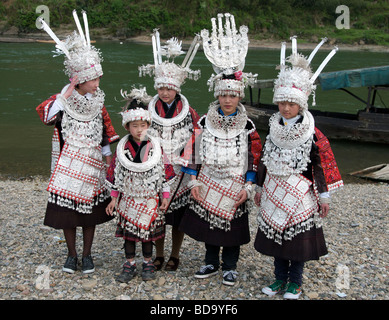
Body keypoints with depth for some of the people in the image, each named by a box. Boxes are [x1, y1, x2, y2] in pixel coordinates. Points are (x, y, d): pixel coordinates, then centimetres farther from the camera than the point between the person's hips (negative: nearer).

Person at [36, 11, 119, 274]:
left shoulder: (97, 101, 4)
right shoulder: (63, 100, -8)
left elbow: (105, 128, 13)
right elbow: (47, 116, -28)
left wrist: (107, 154, 13)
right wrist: (66, 95, -30)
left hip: (92, 163, 3)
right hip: (69, 164, -3)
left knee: (90, 208, 10)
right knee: (67, 210, 5)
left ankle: (87, 255, 24)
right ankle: (72, 255, 23)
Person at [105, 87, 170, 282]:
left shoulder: (155, 147, -6)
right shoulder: (122, 148, -4)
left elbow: (164, 171, 0)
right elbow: (114, 173, 3)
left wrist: (165, 196, 0)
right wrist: (114, 198, 3)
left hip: (150, 199, -1)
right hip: (128, 198, 1)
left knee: (147, 232, 8)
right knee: (128, 231, 7)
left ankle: (147, 264, 24)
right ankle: (129, 265, 20)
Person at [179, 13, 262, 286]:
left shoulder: (247, 127, -6)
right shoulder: (205, 122, -2)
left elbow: (254, 158, -4)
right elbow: (194, 153, 1)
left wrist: (248, 186, -7)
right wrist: (193, 181, -3)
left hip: (234, 187, -2)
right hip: (208, 184, 2)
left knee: (232, 226, 7)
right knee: (208, 223, 11)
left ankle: (230, 266, 25)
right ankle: (211, 263, 30)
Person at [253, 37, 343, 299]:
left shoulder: (312, 135, -10)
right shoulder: (274, 130, 3)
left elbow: (319, 166, -8)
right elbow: (265, 162, 10)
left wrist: (323, 196, -7)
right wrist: (261, 188, 13)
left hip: (300, 194, -4)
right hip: (275, 192, 4)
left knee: (299, 236, 3)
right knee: (276, 235, 10)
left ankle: (295, 282, 20)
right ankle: (280, 278, 26)